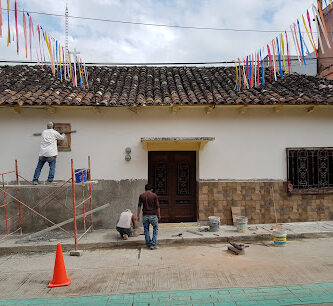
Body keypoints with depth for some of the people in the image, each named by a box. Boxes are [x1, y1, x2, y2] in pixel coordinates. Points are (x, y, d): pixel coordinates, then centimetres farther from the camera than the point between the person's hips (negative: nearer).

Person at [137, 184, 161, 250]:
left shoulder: (141, 196, 2)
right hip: (153, 215, -2)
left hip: (145, 215, 2)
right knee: (155, 229, 12)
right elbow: (157, 206, -4)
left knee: (146, 230, 16)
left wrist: (138, 216, 1)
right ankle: (153, 244, 4)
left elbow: (139, 206, -3)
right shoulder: (154, 195, -4)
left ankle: (148, 244, 18)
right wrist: (159, 215, 6)